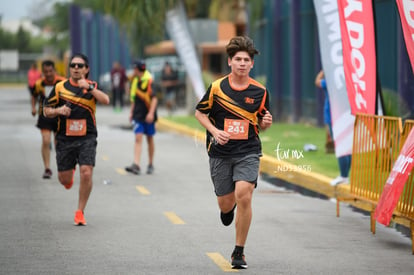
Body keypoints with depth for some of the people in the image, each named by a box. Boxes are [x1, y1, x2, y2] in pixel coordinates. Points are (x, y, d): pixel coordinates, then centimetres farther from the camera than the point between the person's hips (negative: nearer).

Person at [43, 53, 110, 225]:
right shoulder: (60, 87, 3)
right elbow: (46, 110, 9)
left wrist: (89, 88, -29)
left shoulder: (93, 86, 1)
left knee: (86, 173, -16)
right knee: (64, 179, 4)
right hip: (65, 138, 1)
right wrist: (58, 111, -11)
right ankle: (70, 175, 44)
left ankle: (80, 212, 1)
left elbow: (106, 101, -18)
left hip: (87, 138, -1)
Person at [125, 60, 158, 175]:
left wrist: (151, 113, -22)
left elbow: (154, 98, -14)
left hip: (148, 116, -5)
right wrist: (131, 112, 18)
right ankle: (136, 165, -17)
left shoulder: (149, 81, -11)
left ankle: (150, 165, 20)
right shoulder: (135, 81, 11)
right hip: (137, 115, 5)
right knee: (138, 138, -7)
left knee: (150, 139, 8)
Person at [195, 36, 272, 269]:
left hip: (248, 151, -1)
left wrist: (266, 123, -13)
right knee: (225, 204, 6)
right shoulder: (217, 87, -5)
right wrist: (215, 131, -10)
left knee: (244, 196, -20)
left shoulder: (260, 91, -1)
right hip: (221, 152, 1)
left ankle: (239, 252, -6)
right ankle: (229, 209, 50)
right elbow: (200, 112, 7)